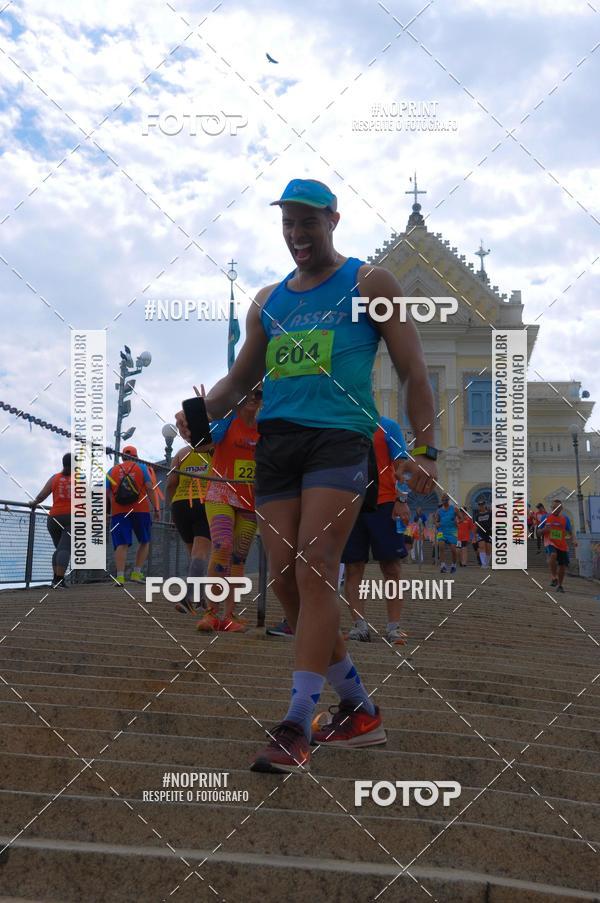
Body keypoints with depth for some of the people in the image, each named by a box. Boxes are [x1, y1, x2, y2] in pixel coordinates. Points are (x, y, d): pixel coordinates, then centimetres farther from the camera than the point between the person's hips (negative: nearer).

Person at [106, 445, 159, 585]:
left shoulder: (112, 471, 14)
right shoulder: (141, 467, 8)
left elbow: (106, 494, 8)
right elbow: (150, 489, -1)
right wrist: (156, 508, 1)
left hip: (118, 512, 1)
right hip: (140, 510, -1)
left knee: (121, 544, -4)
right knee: (144, 542, 14)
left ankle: (120, 576, -17)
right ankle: (136, 573, 4)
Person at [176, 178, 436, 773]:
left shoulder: (369, 283, 7)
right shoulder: (268, 300, 21)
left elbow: (413, 372, 5)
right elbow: (240, 379, 26)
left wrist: (425, 449, -6)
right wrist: (199, 412, 4)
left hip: (340, 436, -5)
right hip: (275, 440, 6)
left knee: (314, 570, -19)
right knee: (285, 581, -1)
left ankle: (297, 727, -17)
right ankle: (359, 711, 13)